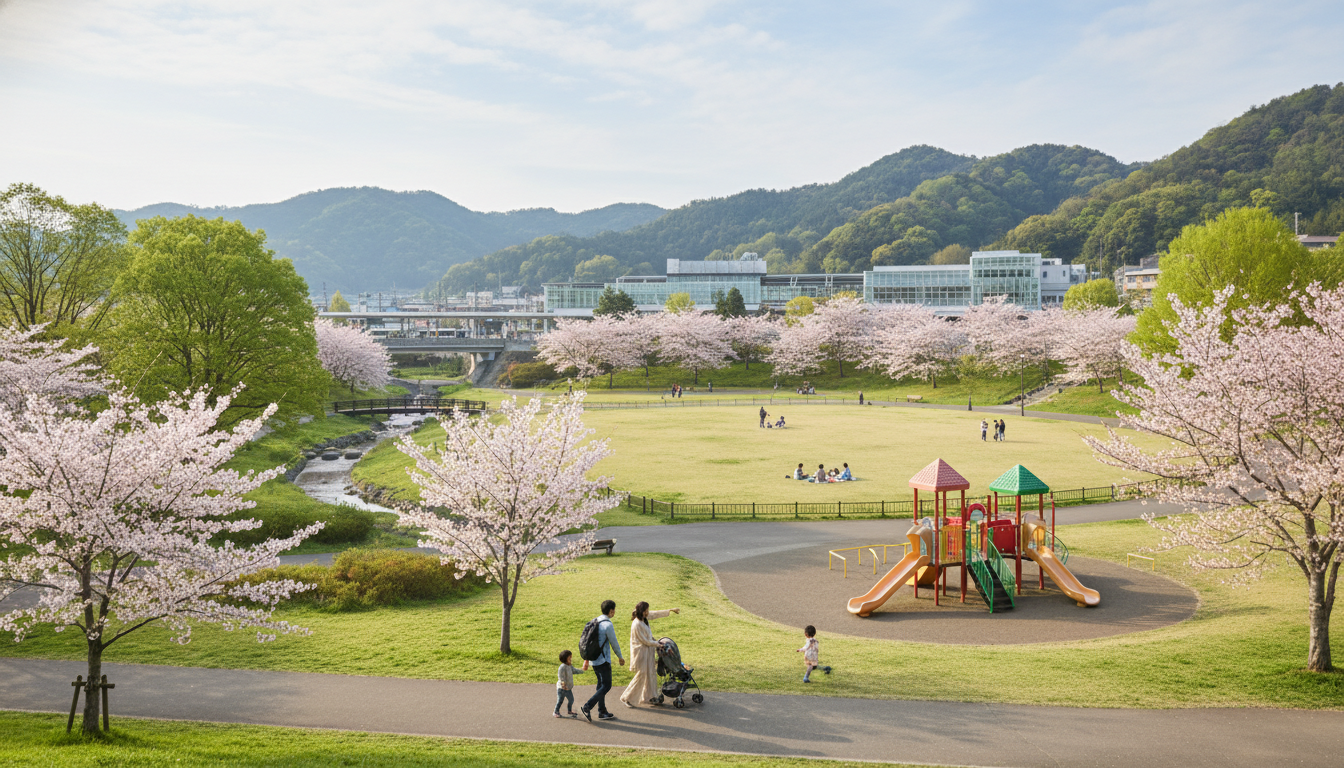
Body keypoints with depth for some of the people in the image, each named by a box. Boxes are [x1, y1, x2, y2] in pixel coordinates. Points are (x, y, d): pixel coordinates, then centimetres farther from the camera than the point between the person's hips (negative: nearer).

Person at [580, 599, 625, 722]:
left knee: (601, 684, 15)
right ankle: (587, 707, -12)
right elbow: (614, 644, -10)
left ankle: (602, 712, 20)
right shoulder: (608, 625, -17)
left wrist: (586, 660, 19)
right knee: (606, 686, -3)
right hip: (603, 660, -9)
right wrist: (620, 657, 6)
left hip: (593, 660, 9)